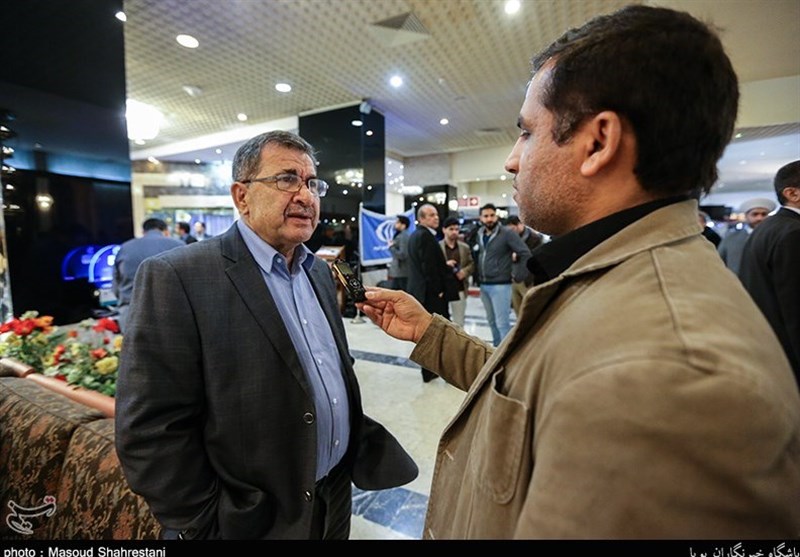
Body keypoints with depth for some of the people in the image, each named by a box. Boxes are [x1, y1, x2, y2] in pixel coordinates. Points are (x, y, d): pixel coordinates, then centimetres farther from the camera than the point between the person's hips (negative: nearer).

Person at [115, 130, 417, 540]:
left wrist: (363, 445, 7)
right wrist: (209, 527, -13)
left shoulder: (318, 271, 3)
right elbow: (151, 433, -19)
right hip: (252, 522, -5)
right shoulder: (176, 278, -19)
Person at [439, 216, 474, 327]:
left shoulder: (465, 247, 9)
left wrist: (465, 271, -9)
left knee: (459, 323, 12)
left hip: (459, 289, 3)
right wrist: (444, 265, -22)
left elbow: (471, 264, 11)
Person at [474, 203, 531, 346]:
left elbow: (526, 254, -14)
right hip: (484, 285, 7)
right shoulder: (480, 234, 8)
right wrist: (478, 275, 9)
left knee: (502, 323, -6)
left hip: (500, 285, -6)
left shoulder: (507, 234, -11)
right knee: (491, 321, 17)